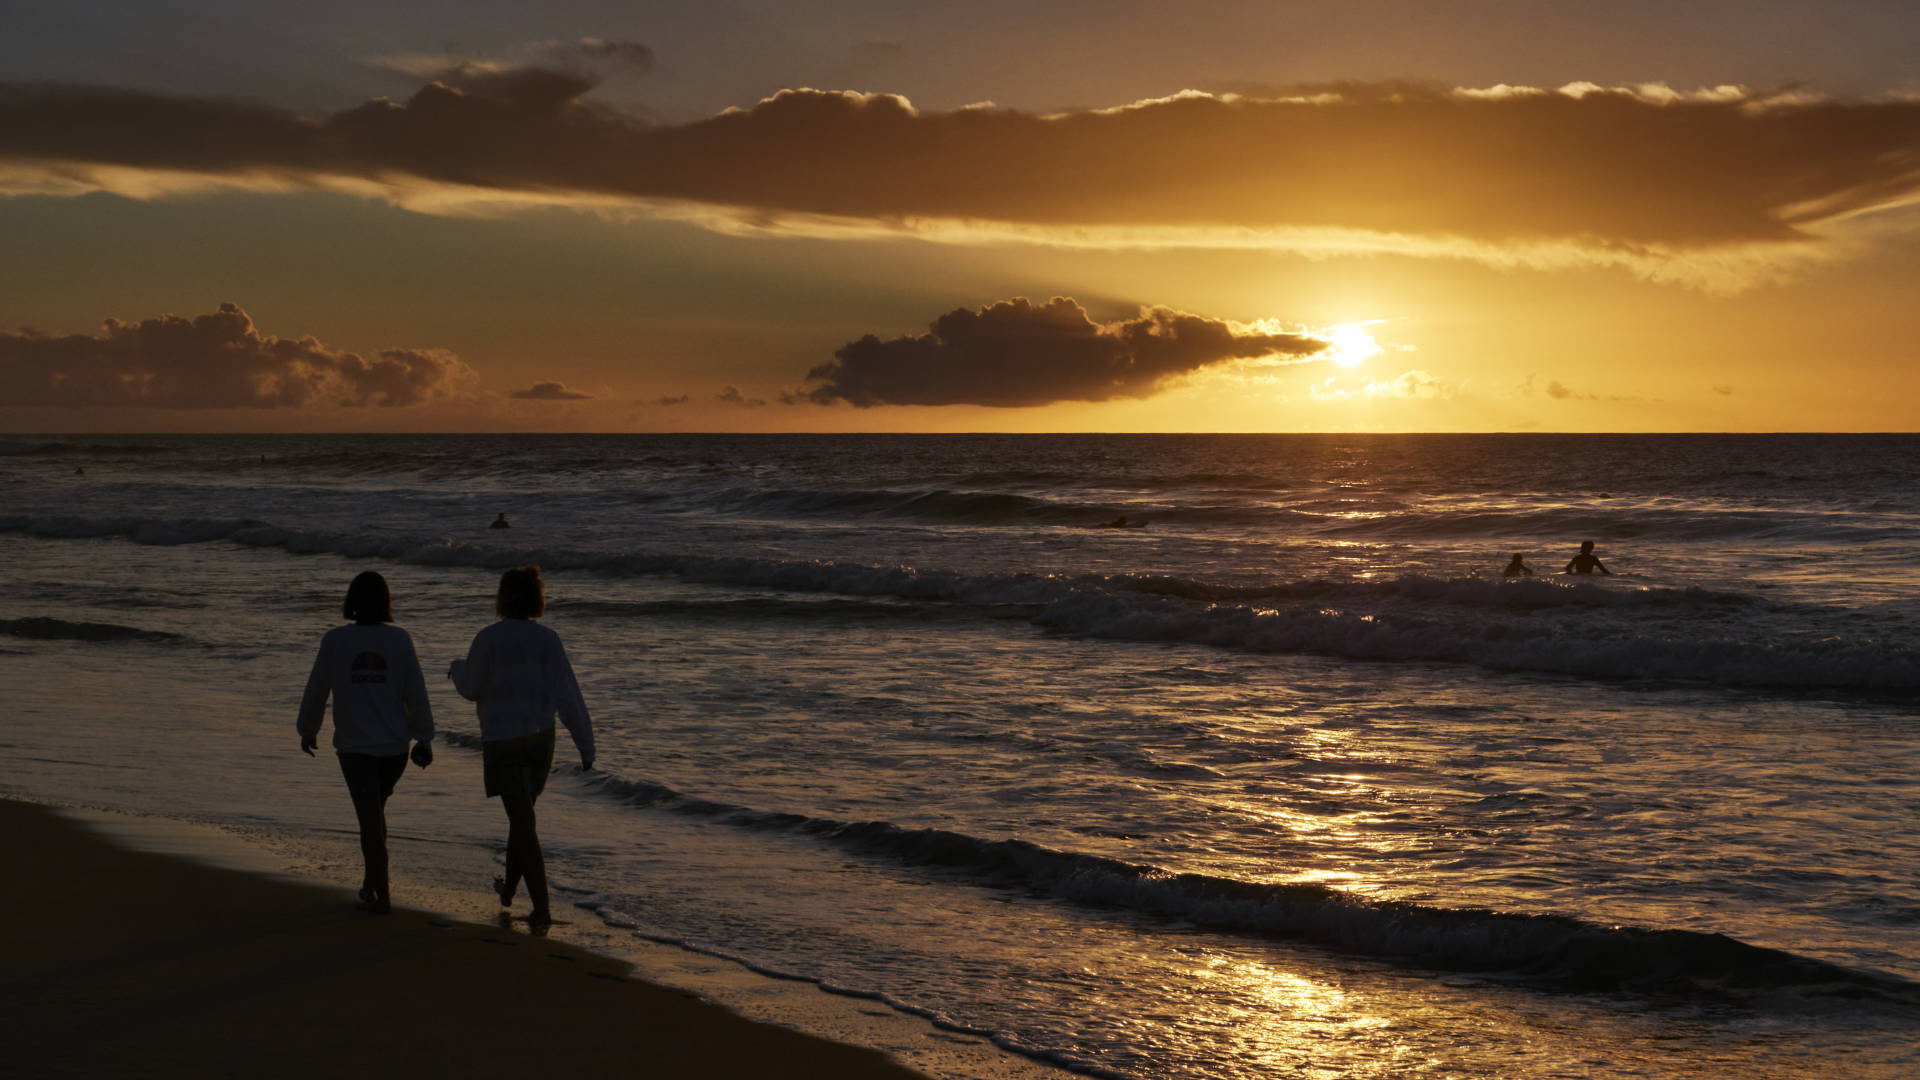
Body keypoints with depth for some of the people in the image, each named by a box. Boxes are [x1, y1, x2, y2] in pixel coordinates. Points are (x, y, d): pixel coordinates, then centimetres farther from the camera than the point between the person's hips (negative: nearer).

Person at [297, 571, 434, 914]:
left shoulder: (335, 640, -8)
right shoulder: (399, 639, -5)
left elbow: (316, 690, 0)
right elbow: (416, 692, -4)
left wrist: (308, 729, 17)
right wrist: (424, 740, 4)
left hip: (355, 746, -2)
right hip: (395, 745, 2)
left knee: (371, 821, 2)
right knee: (374, 810, 23)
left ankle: (381, 895, -1)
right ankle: (370, 882, 28)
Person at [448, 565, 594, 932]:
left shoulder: (489, 639, -14)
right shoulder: (547, 640, -4)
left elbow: (472, 689, -2)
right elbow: (568, 694, -7)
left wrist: (458, 670, 21)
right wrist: (586, 744, -6)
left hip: (502, 741, -4)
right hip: (541, 737, 4)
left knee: (525, 825, -5)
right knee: (522, 812, 24)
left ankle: (542, 910, -12)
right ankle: (509, 889, 40)